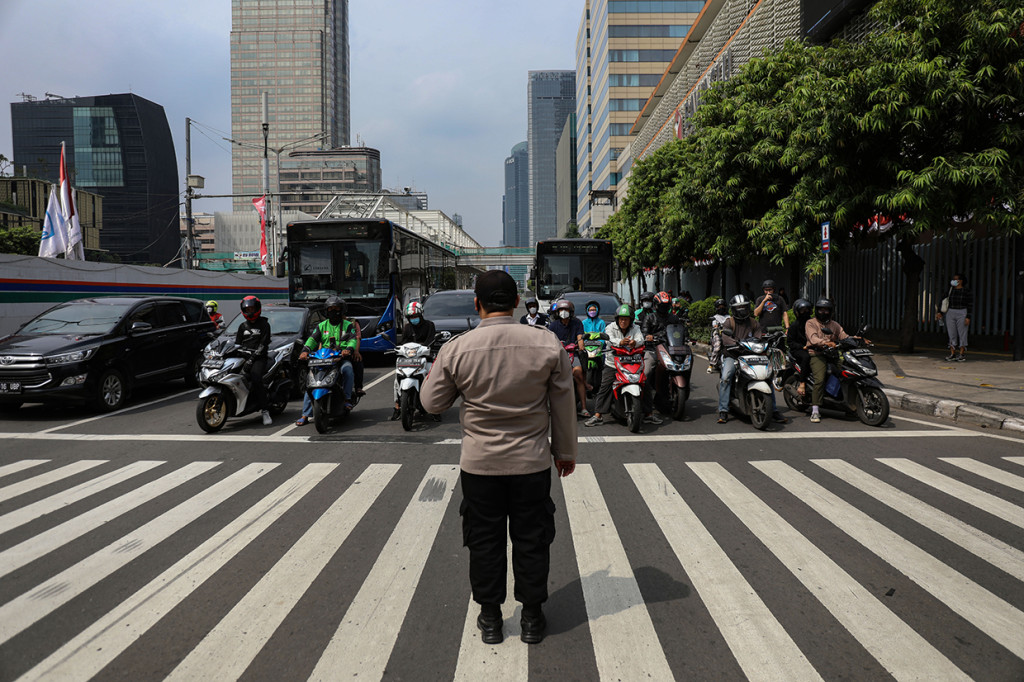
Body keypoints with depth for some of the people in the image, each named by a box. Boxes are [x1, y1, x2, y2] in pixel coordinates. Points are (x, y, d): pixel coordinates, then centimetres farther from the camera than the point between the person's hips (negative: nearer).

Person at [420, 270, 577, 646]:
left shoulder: (456, 350, -11)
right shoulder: (548, 345, -9)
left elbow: (432, 403, 0)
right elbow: (563, 406, -1)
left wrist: (434, 372, 18)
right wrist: (565, 451, 11)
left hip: (479, 464, 0)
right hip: (532, 461, 1)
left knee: (484, 541, 15)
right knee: (531, 539, 15)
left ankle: (490, 618, 28)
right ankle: (532, 617, 28)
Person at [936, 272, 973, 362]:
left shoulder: (967, 291, -5)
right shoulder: (950, 290, 6)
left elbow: (970, 305, -7)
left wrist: (968, 317, -14)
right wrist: (940, 313, -3)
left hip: (962, 314, -3)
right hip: (950, 314, 3)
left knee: (962, 334, 0)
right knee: (952, 334, 2)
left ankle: (962, 354, 7)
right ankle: (952, 354, 6)